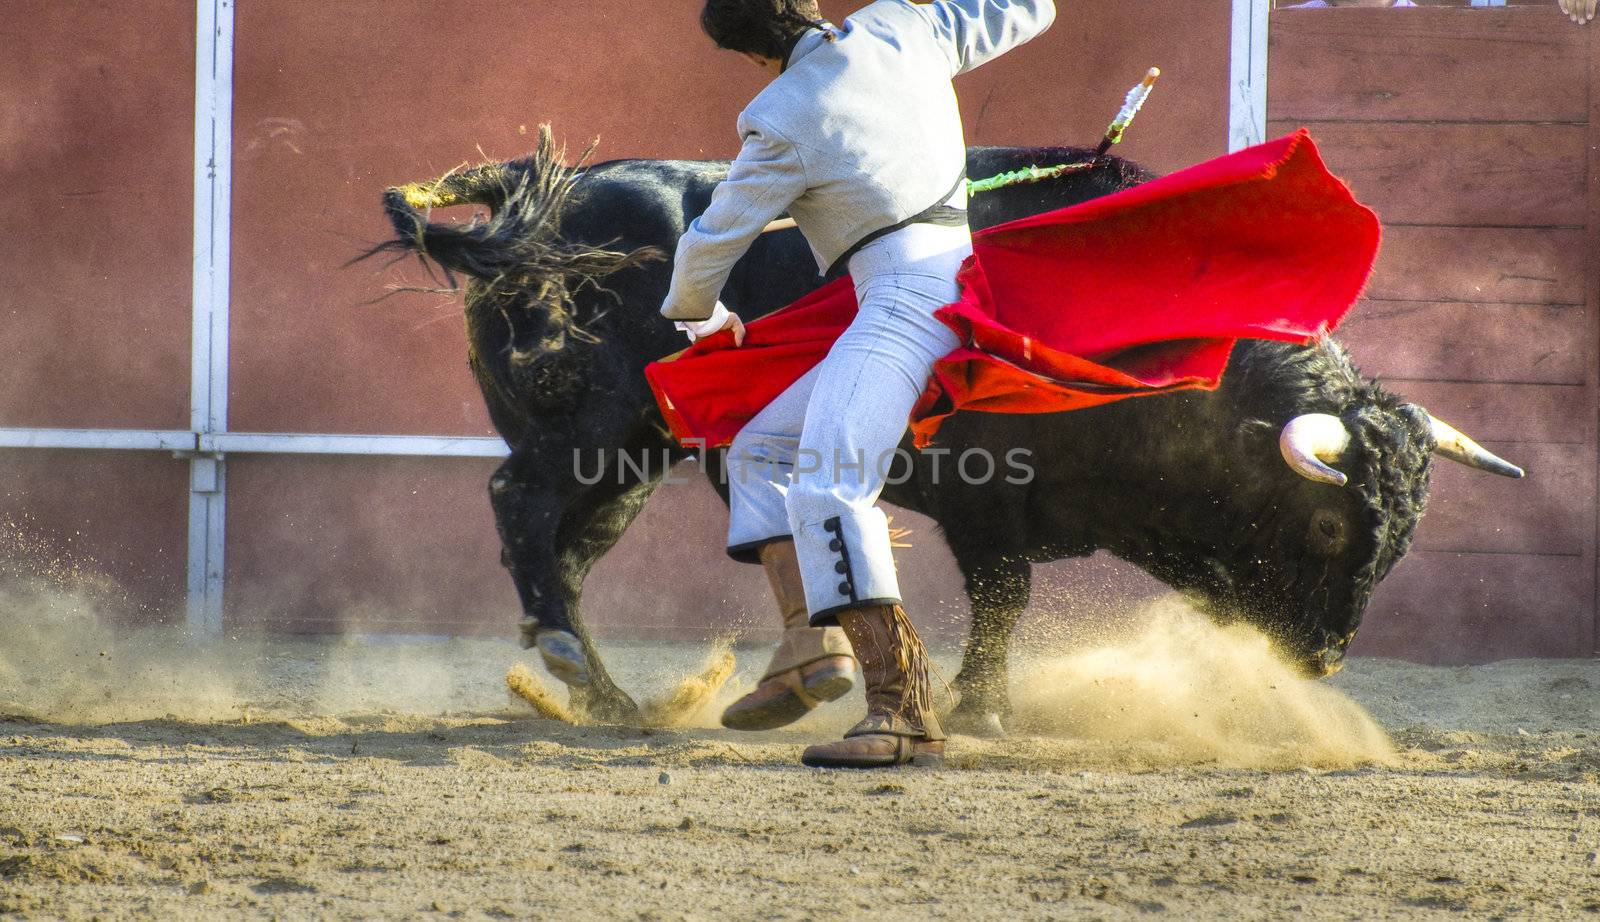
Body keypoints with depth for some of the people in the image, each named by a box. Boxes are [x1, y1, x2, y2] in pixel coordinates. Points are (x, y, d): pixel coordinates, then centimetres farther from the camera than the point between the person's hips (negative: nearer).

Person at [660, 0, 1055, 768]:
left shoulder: (782, 122, -6)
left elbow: (711, 242, 4)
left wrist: (696, 313, 25)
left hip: (906, 292, -9)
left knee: (826, 486, -22)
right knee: (761, 448, 15)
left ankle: (903, 710, -33)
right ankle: (813, 648, 3)